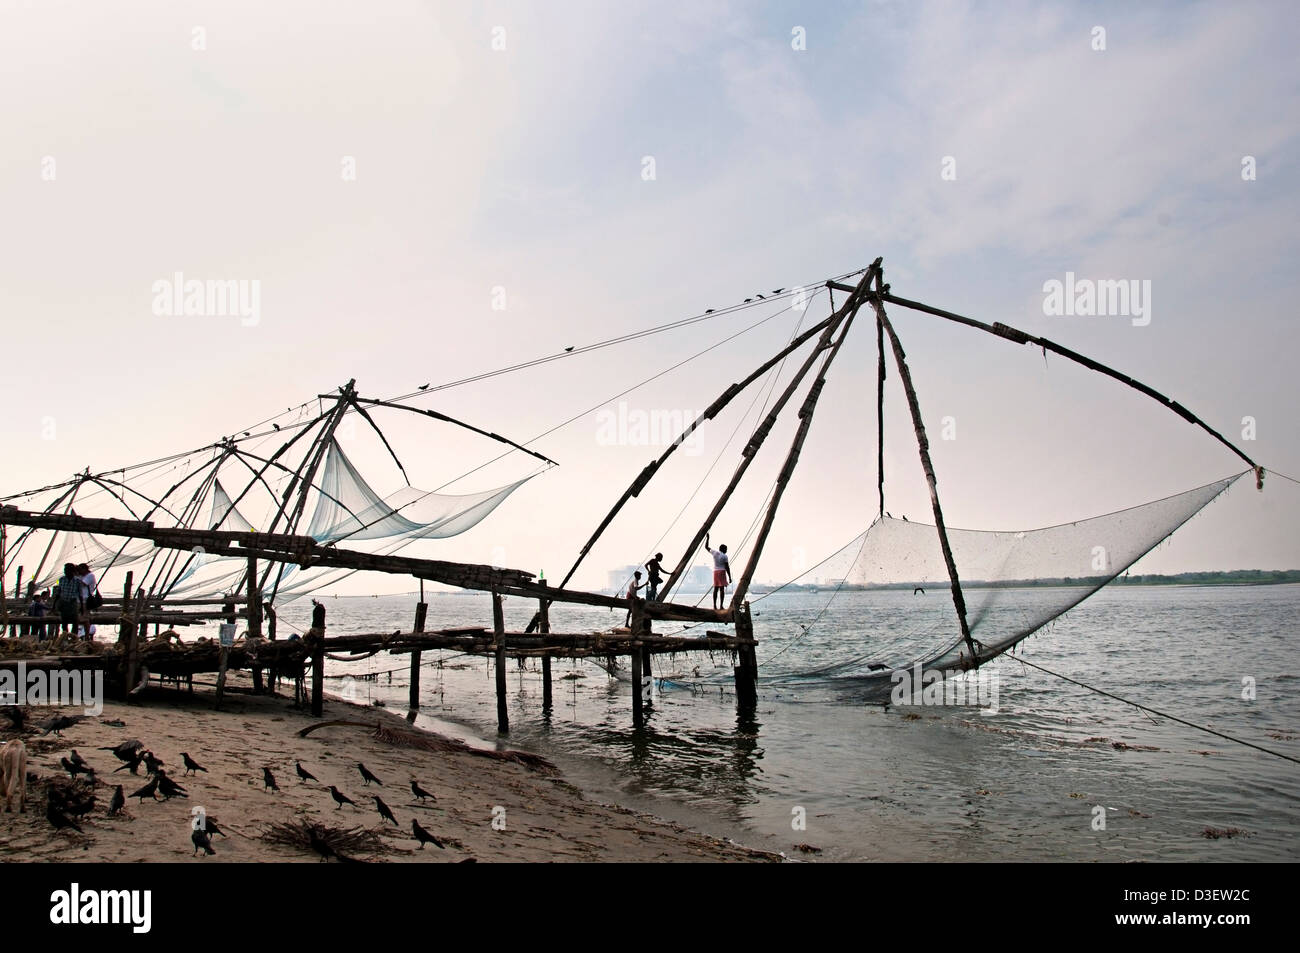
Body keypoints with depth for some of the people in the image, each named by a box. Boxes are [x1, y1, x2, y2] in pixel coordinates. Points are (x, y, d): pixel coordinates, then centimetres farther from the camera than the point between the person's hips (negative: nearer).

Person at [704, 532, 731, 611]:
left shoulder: (714, 552, 6)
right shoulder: (724, 556, -6)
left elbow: (706, 547, 20)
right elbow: (727, 567, -8)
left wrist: (707, 538, 29)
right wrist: (729, 577, -5)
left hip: (715, 572, 5)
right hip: (722, 572, -5)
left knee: (716, 589, 7)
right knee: (722, 589, -6)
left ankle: (715, 605, 4)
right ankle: (721, 605, -11)